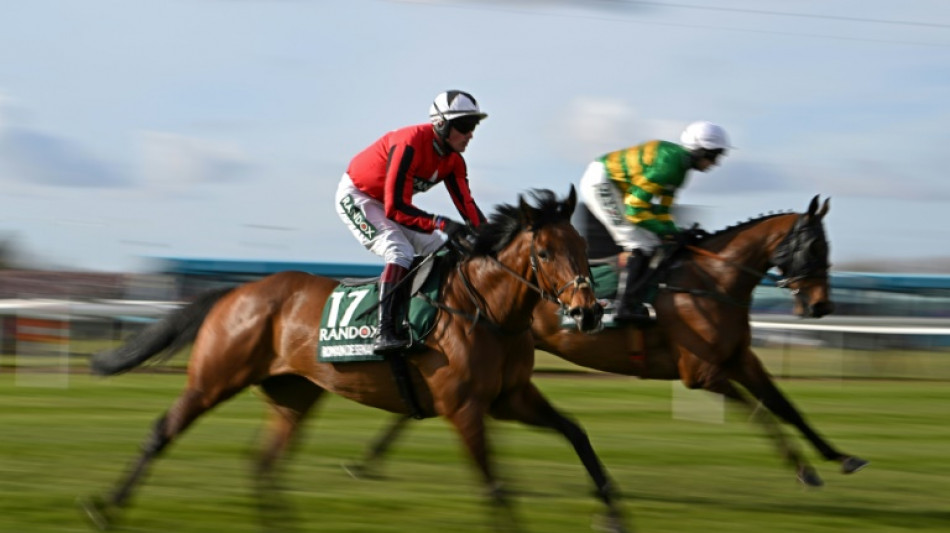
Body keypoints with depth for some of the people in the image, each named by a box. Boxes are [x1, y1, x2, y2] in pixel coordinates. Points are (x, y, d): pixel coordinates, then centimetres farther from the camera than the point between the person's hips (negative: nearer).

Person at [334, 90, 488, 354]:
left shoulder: (453, 160, -7)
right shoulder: (410, 145, -33)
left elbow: (466, 206, -7)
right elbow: (395, 209, -36)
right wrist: (442, 223, -42)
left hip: (391, 202, 9)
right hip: (355, 197, -9)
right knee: (400, 252, -28)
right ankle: (384, 334, -38)